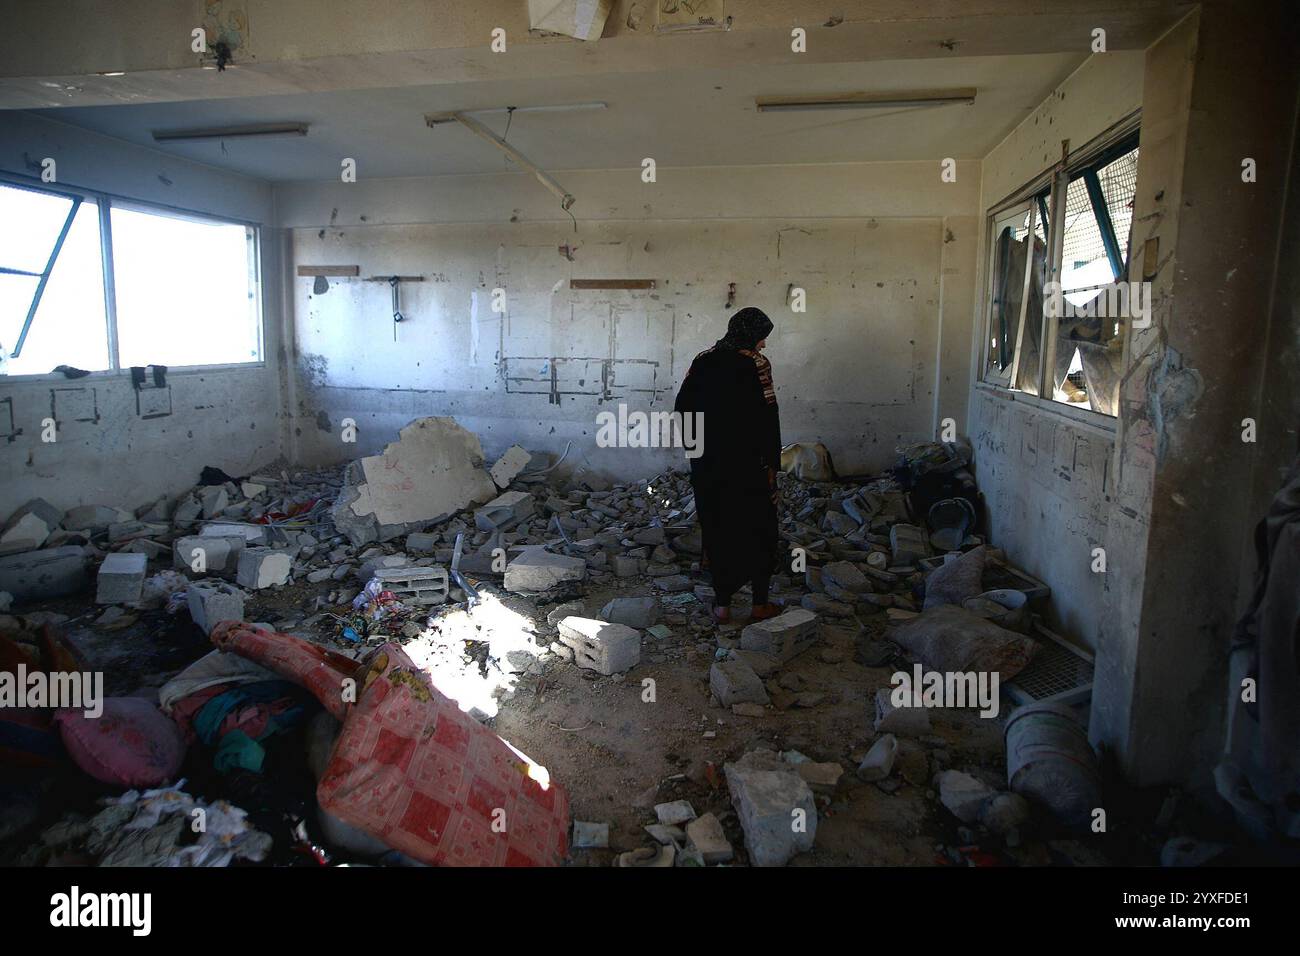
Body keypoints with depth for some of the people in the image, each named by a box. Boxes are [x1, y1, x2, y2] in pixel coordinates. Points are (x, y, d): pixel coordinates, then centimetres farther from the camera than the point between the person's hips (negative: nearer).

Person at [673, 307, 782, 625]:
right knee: (758, 530, 10)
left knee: (717, 529, 13)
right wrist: (771, 464, -7)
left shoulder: (703, 360, 4)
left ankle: (722, 604, 18)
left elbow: (682, 407, 6)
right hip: (748, 464, -4)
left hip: (708, 462, 5)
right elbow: (767, 417, -14)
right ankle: (760, 604, 17)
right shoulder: (756, 363, -11)